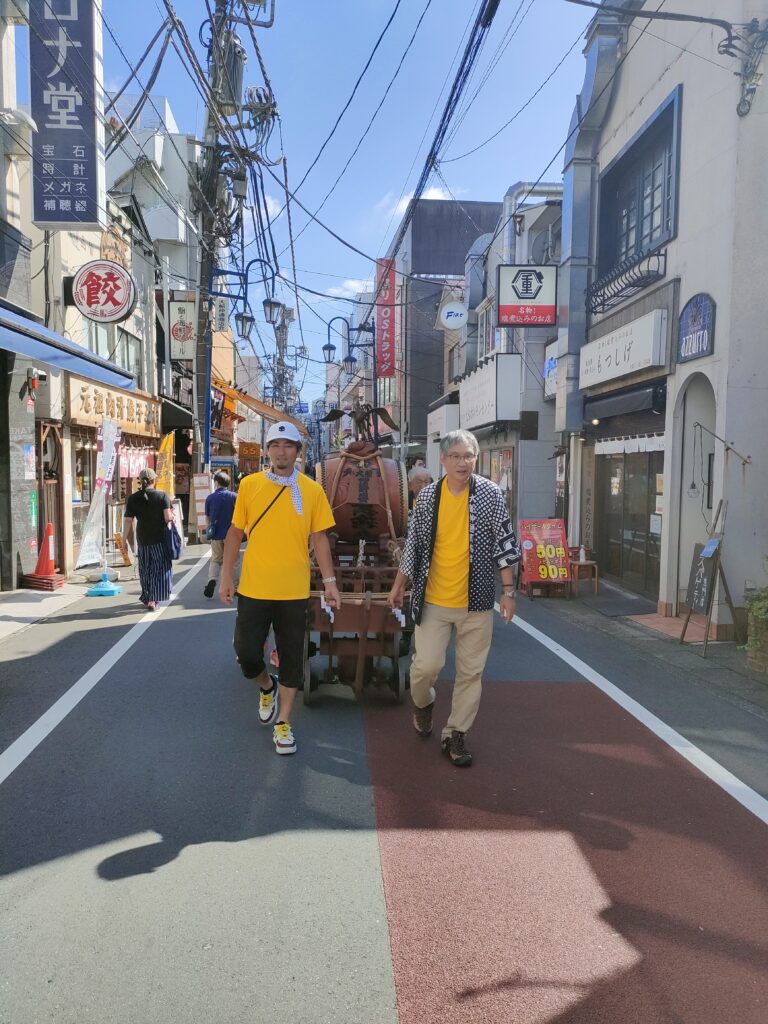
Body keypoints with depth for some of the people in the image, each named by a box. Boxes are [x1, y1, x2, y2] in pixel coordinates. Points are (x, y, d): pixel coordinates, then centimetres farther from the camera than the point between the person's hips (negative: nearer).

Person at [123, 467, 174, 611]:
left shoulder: (132, 498, 0)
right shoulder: (162, 495, -7)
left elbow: (128, 521, -2)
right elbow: (168, 517, -14)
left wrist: (125, 538, 8)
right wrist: (172, 516, 8)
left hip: (142, 540, 3)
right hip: (160, 539, -2)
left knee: (145, 569, 17)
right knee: (160, 569, 5)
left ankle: (147, 597, 29)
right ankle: (153, 599, -5)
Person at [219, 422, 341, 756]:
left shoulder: (312, 491, -2)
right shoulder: (249, 485, 0)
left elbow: (319, 539, 3)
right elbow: (235, 533, 5)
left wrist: (330, 582, -1)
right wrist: (226, 576, 3)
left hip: (294, 591, 0)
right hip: (253, 588, 0)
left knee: (291, 658, 7)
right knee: (247, 653, 5)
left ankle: (282, 723, 24)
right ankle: (267, 687, 38)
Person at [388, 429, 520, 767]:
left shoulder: (491, 494, -5)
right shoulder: (428, 495, 0)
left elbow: (505, 543, -2)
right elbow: (414, 543, 9)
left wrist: (508, 591, -4)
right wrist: (399, 585, 12)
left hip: (477, 600, 0)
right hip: (433, 599, 0)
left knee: (471, 672, 6)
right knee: (427, 664, -2)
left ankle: (455, 735, 22)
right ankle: (423, 702, 32)